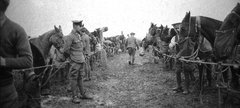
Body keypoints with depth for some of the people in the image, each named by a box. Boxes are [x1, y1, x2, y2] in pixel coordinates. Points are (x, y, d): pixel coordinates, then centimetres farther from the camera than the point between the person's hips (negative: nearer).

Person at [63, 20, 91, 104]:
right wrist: (72, 55, -2)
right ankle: (74, 97, 8)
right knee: (74, 78, 0)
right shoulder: (70, 37, -13)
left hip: (81, 60, 8)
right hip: (75, 61, -8)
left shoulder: (79, 35, 12)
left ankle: (83, 94, 22)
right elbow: (65, 50, -13)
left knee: (80, 78, 15)